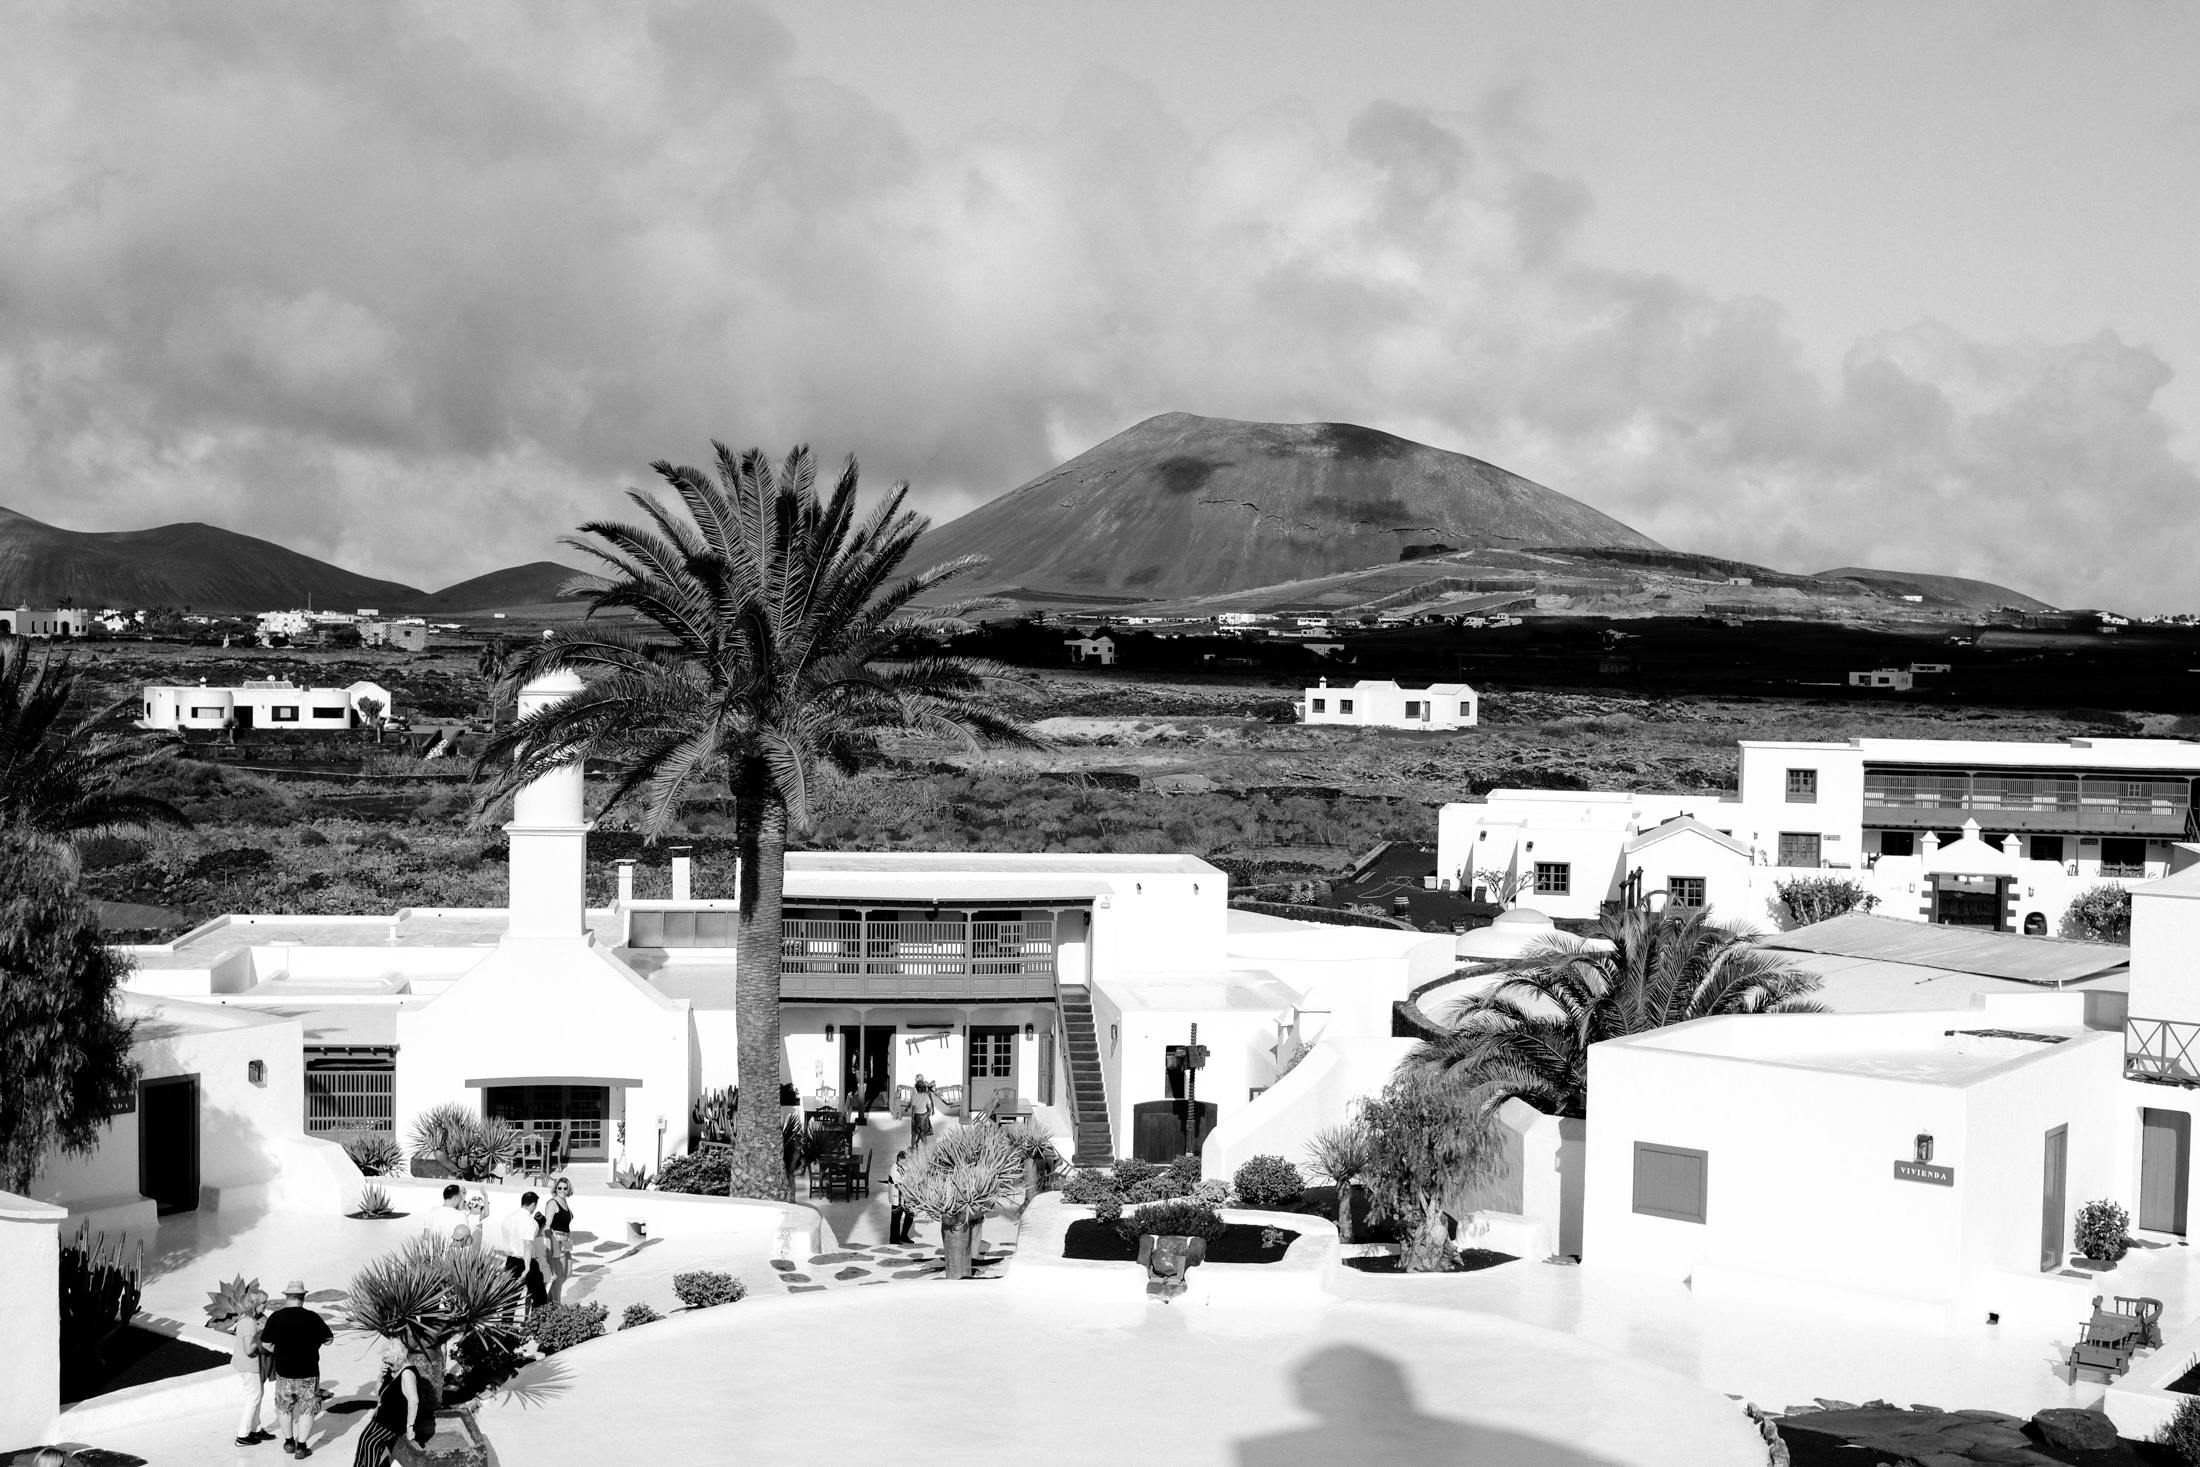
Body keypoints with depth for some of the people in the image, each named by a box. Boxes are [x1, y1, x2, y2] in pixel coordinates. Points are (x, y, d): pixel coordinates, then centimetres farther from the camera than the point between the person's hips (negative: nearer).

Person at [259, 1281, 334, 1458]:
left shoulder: (275, 1317, -8)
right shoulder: (312, 1318, -14)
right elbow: (328, 1340, -5)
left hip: (283, 1371, 2)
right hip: (308, 1372, -2)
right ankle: (301, 1446, 10)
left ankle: (289, 1442, 31)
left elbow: (266, 1344, -2)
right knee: (307, 1410, 10)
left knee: (284, 1408, 21)